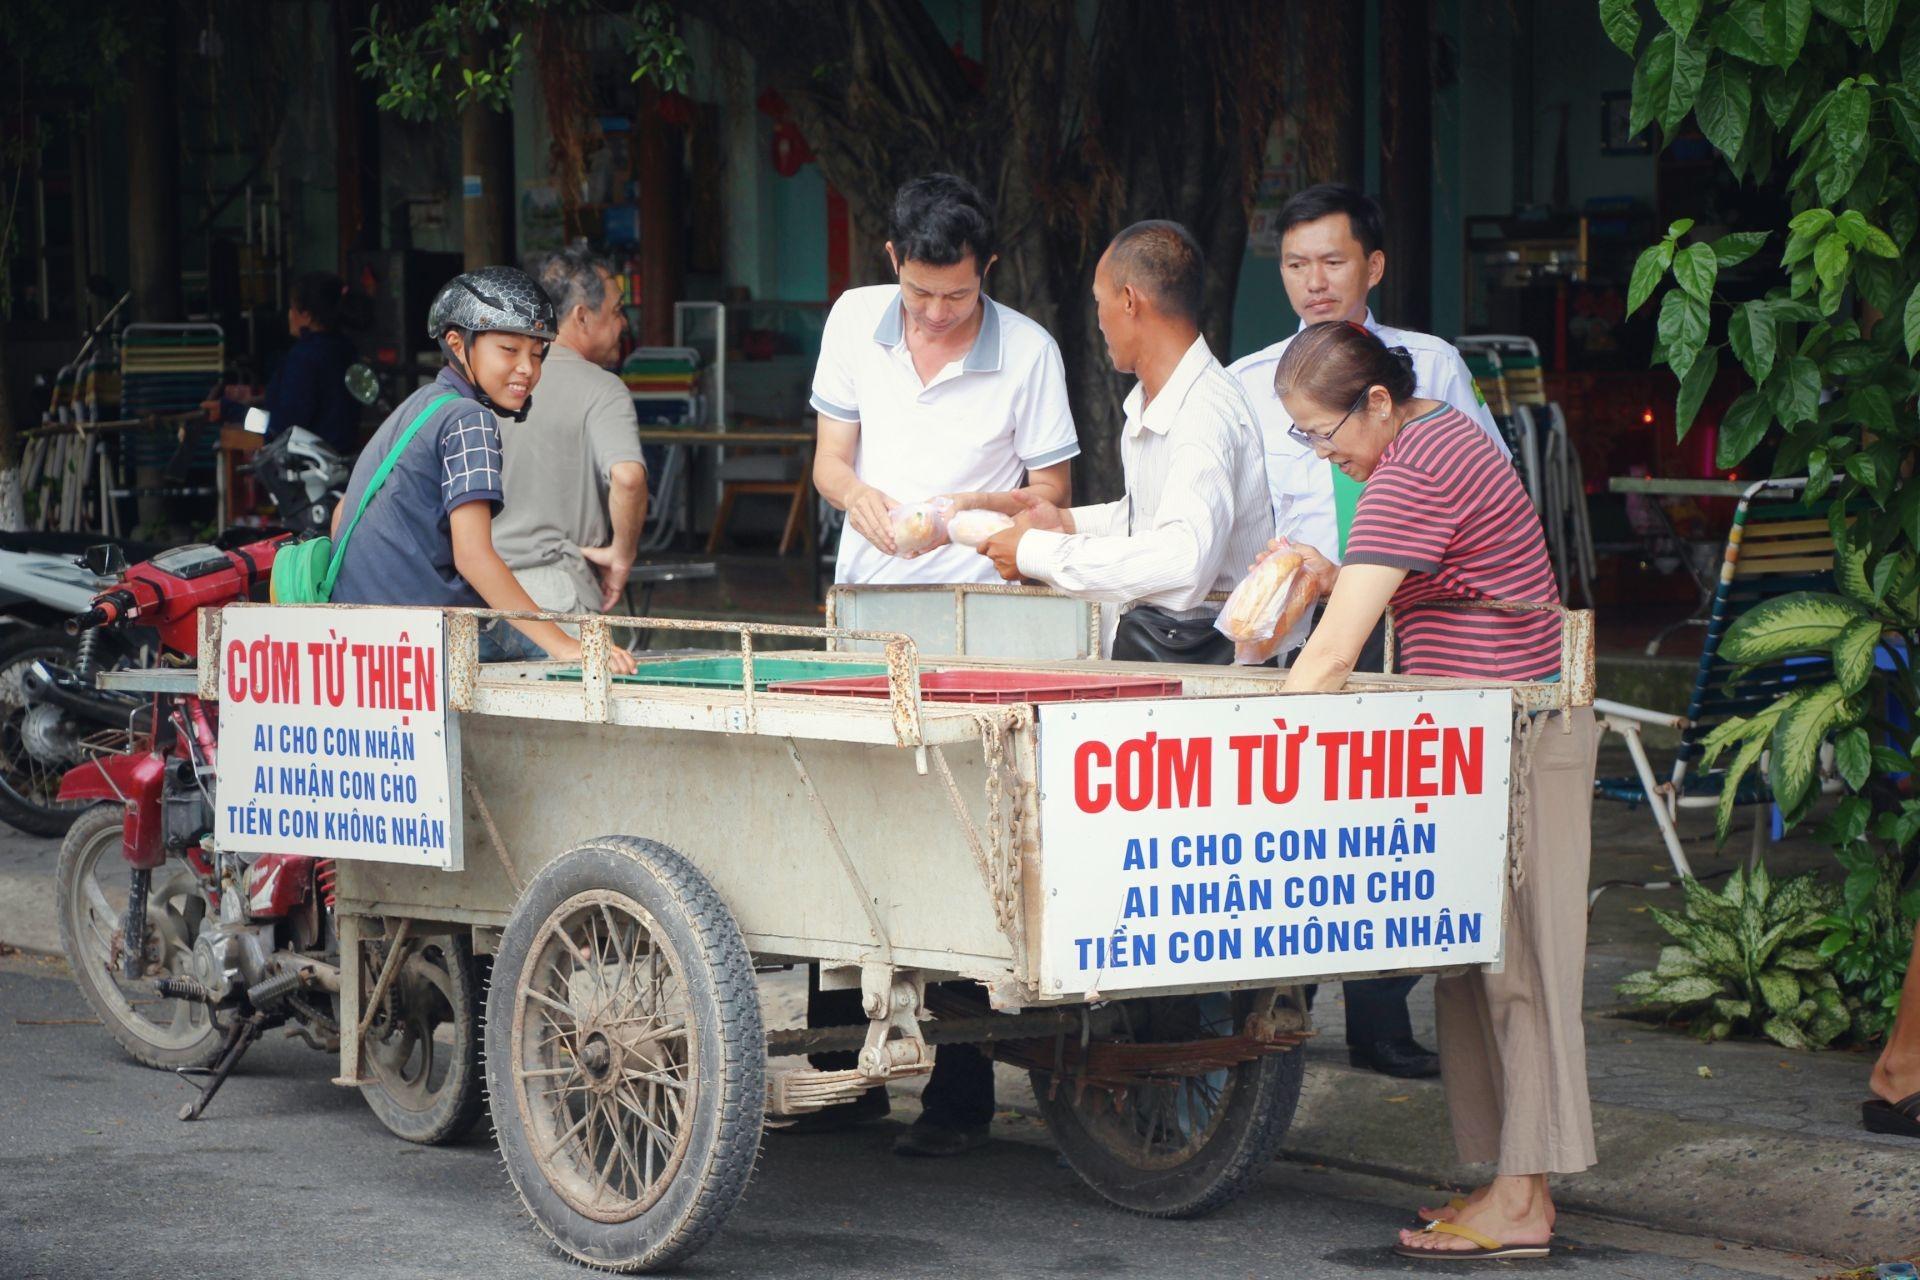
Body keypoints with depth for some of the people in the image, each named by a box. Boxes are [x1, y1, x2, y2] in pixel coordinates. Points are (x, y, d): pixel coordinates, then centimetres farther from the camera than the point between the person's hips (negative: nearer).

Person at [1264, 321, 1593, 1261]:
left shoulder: (1413, 478, -18)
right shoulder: (1447, 434, 13)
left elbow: (1334, 654, -22)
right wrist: (1334, 576, 8)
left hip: (1513, 746, -10)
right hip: (1499, 734, 10)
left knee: (1514, 969, -7)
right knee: (1482, 970, 10)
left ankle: (1519, 1207, -4)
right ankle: (1514, 1187, 12)